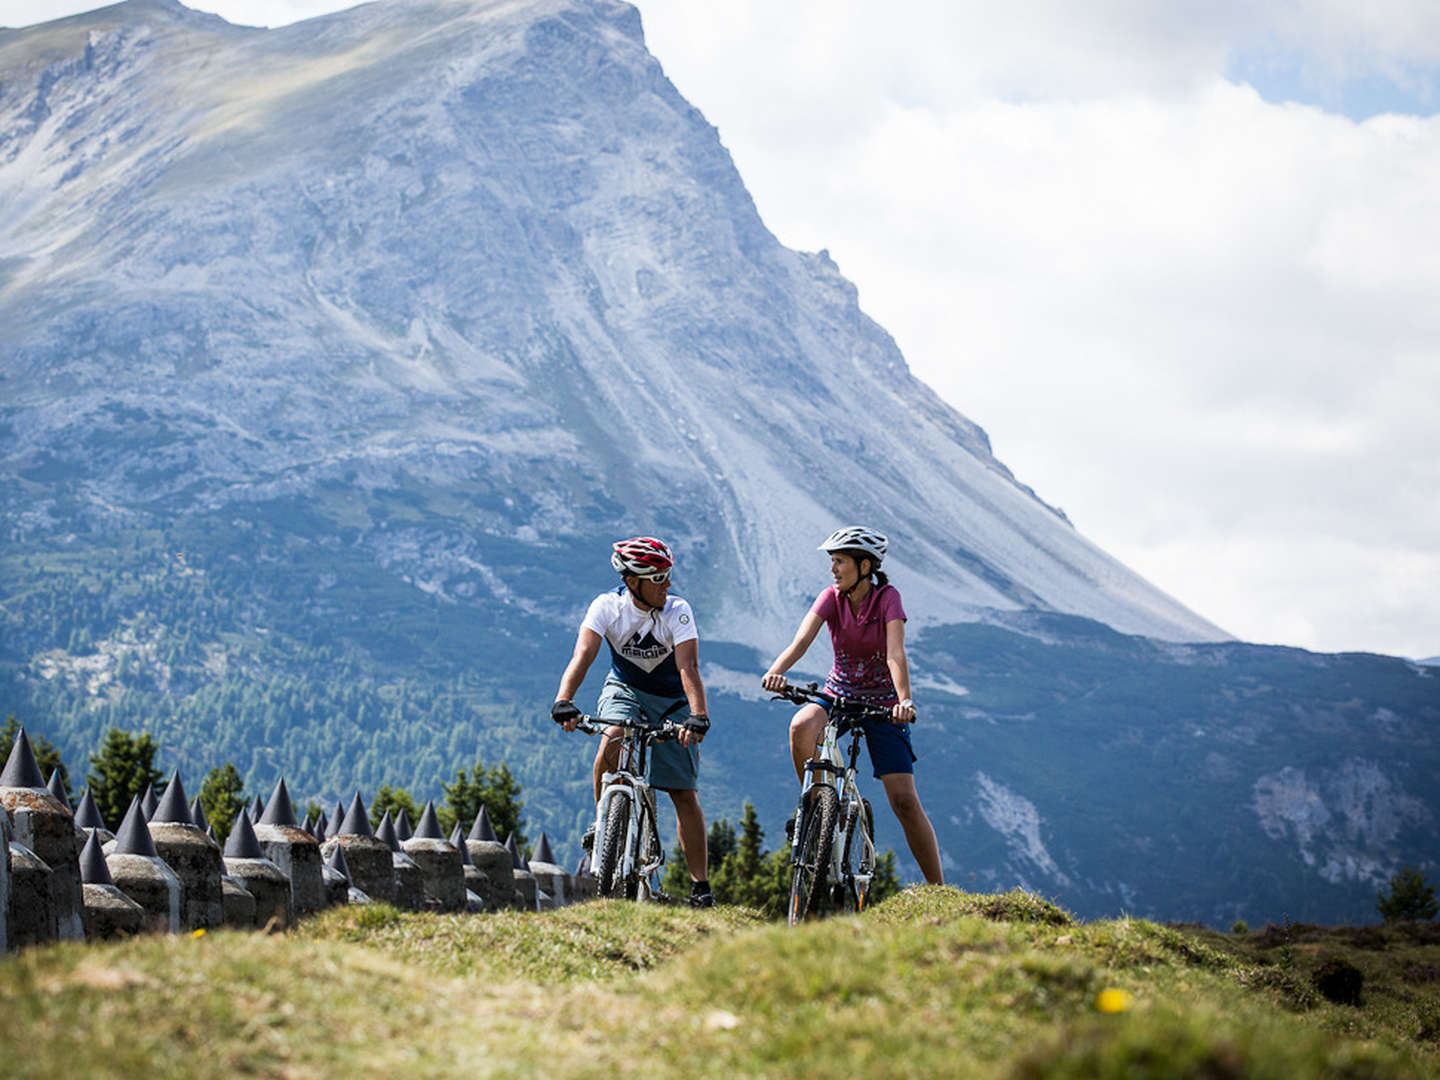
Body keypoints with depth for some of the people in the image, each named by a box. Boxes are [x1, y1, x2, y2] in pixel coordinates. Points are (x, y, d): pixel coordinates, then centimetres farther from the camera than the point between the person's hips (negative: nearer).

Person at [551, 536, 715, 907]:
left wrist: (698, 716, -46)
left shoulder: (678, 611, -21)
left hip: (670, 699, 0)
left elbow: (688, 667, -31)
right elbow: (583, 654, -31)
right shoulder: (607, 606, -19)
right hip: (624, 690, 0)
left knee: (684, 793, -6)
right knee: (613, 739, -35)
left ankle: (700, 885, 2)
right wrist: (563, 701, -46)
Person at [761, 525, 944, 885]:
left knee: (904, 801, -11)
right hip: (838, 695, 2)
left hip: (882, 704, -2)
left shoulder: (887, 598, -15)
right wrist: (777, 670, -44)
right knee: (801, 727, -34)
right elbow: (802, 639, -24)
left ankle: (938, 890, -1)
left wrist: (904, 700, -46)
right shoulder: (831, 598, -7)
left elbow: (895, 654, -29)